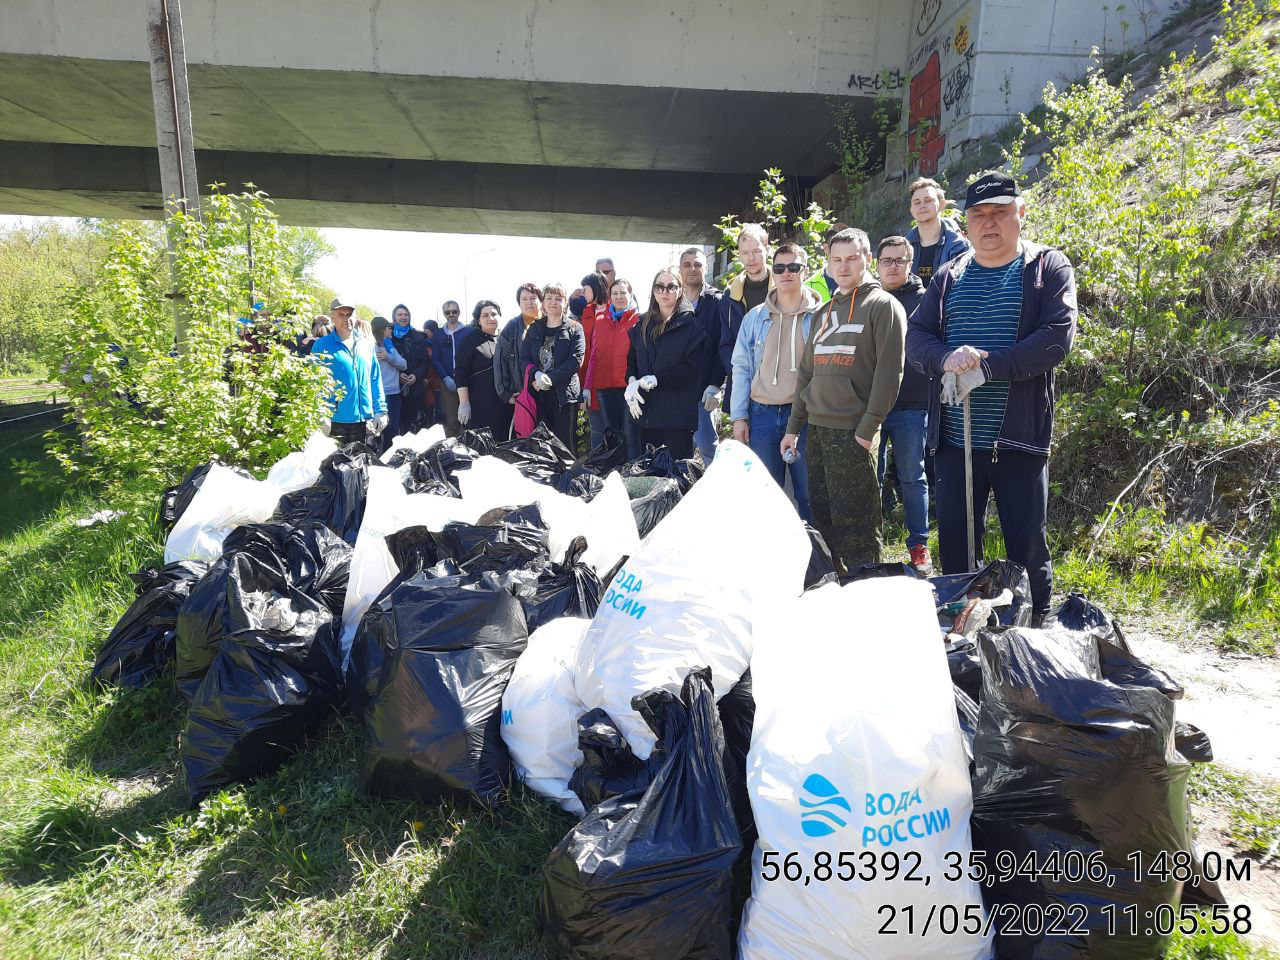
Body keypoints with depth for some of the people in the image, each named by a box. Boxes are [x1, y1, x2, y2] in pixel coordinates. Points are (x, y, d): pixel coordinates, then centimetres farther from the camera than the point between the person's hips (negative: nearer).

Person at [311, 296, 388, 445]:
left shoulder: (367, 343, 10)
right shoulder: (322, 346, -2)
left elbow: (375, 379, 11)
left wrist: (380, 410, 6)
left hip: (366, 420, 3)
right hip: (335, 421, -3)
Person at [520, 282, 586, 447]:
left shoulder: (574, 328, 3)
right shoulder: (534, 329, 15)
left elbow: (576, 360, -9)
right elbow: (524, 358, 7)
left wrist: (551, 377, -16)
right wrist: (536, 375, -13)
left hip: (565, 392, -4)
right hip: (539, 392, 4)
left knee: (565, 440, -4)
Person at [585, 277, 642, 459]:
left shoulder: (638, 321, 3)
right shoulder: (600, 321, 15)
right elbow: (594, 355, 14)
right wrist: (588, 386, 8)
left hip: (629, 386, -4)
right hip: (604, 386, 4)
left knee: (631, 434, -4)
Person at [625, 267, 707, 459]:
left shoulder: (690, 324, -3)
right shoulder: (643, 324, 15)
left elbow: (692, 369, -11)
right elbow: (631, 359, 16)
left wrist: (652, 380, -16)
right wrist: (632, 381, -6)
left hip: (678, 412, -5)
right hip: (647, 410, 5)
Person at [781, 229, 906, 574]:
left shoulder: (883, 306, -2)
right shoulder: (824, 312, 19)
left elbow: (889, 372, -10)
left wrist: (867, 429, -16)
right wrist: (793, 426, 16)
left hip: (854, 432, -7)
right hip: (817, 429, 7)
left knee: (856, 525, -4)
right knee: (822, 518, 11)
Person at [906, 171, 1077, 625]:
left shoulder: (1049, 267, 2)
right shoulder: (949, 276, 13)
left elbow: (1058, 336, -12)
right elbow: (916, 336, 4)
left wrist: (986, 366, -20)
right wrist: (947, 358, -17)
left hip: (1020, 438, -3)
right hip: (955, 438, 4)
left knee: (1028, 551, 5)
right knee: (954, 547, 10)